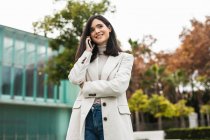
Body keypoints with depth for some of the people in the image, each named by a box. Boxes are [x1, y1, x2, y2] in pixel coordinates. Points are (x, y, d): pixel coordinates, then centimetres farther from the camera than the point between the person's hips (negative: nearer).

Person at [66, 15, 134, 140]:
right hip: (86, 118, 3)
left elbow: (119, 86, -11)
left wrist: (87, 87, -3)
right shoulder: (88, 57, 20)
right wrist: (87, 52, 6)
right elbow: (75, 79, 0)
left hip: (113, 119, -3)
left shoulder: (124, 57, 8)